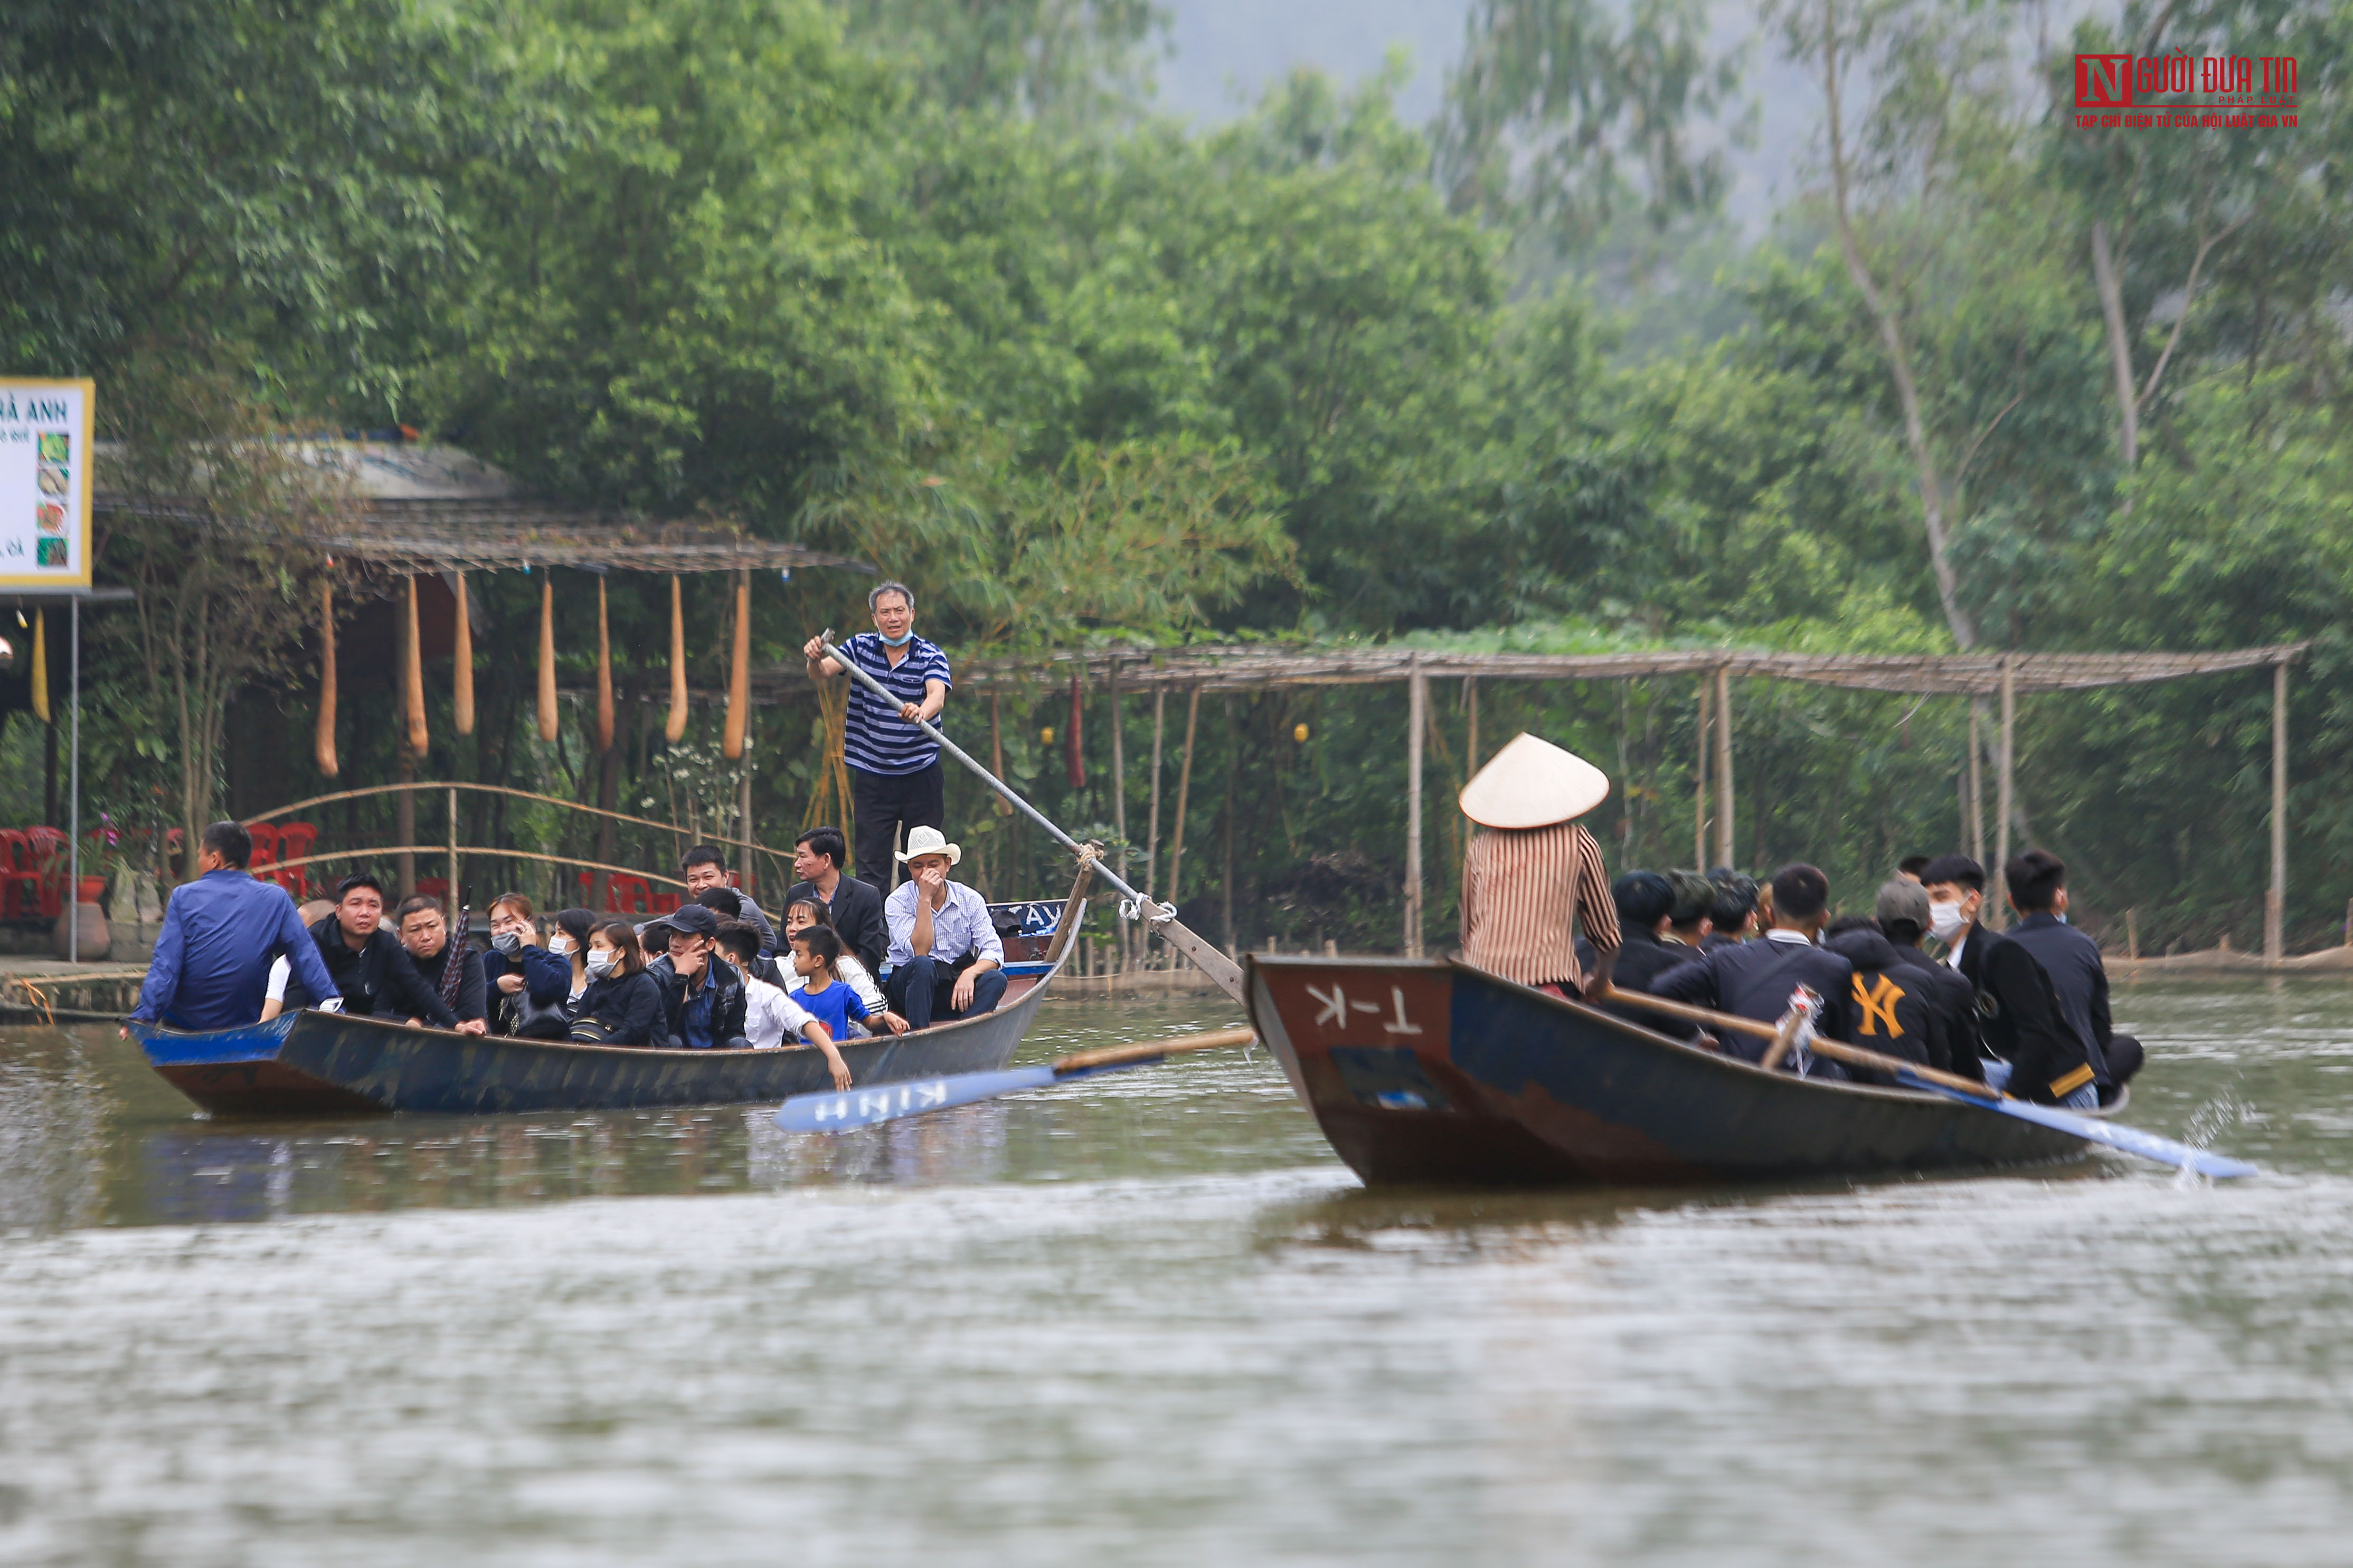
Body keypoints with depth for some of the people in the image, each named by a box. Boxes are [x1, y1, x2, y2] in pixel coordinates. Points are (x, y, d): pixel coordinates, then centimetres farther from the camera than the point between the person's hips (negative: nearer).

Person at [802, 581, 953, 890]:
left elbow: (937, 696, -23)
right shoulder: (861, 648, 2)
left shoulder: (931, 656, -5)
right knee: (871, 864, -2)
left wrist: (921, 713, -47)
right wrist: (816, 660, -36)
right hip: (872, 776, 1)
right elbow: (822, 672, -11)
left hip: (921, 774, -1)